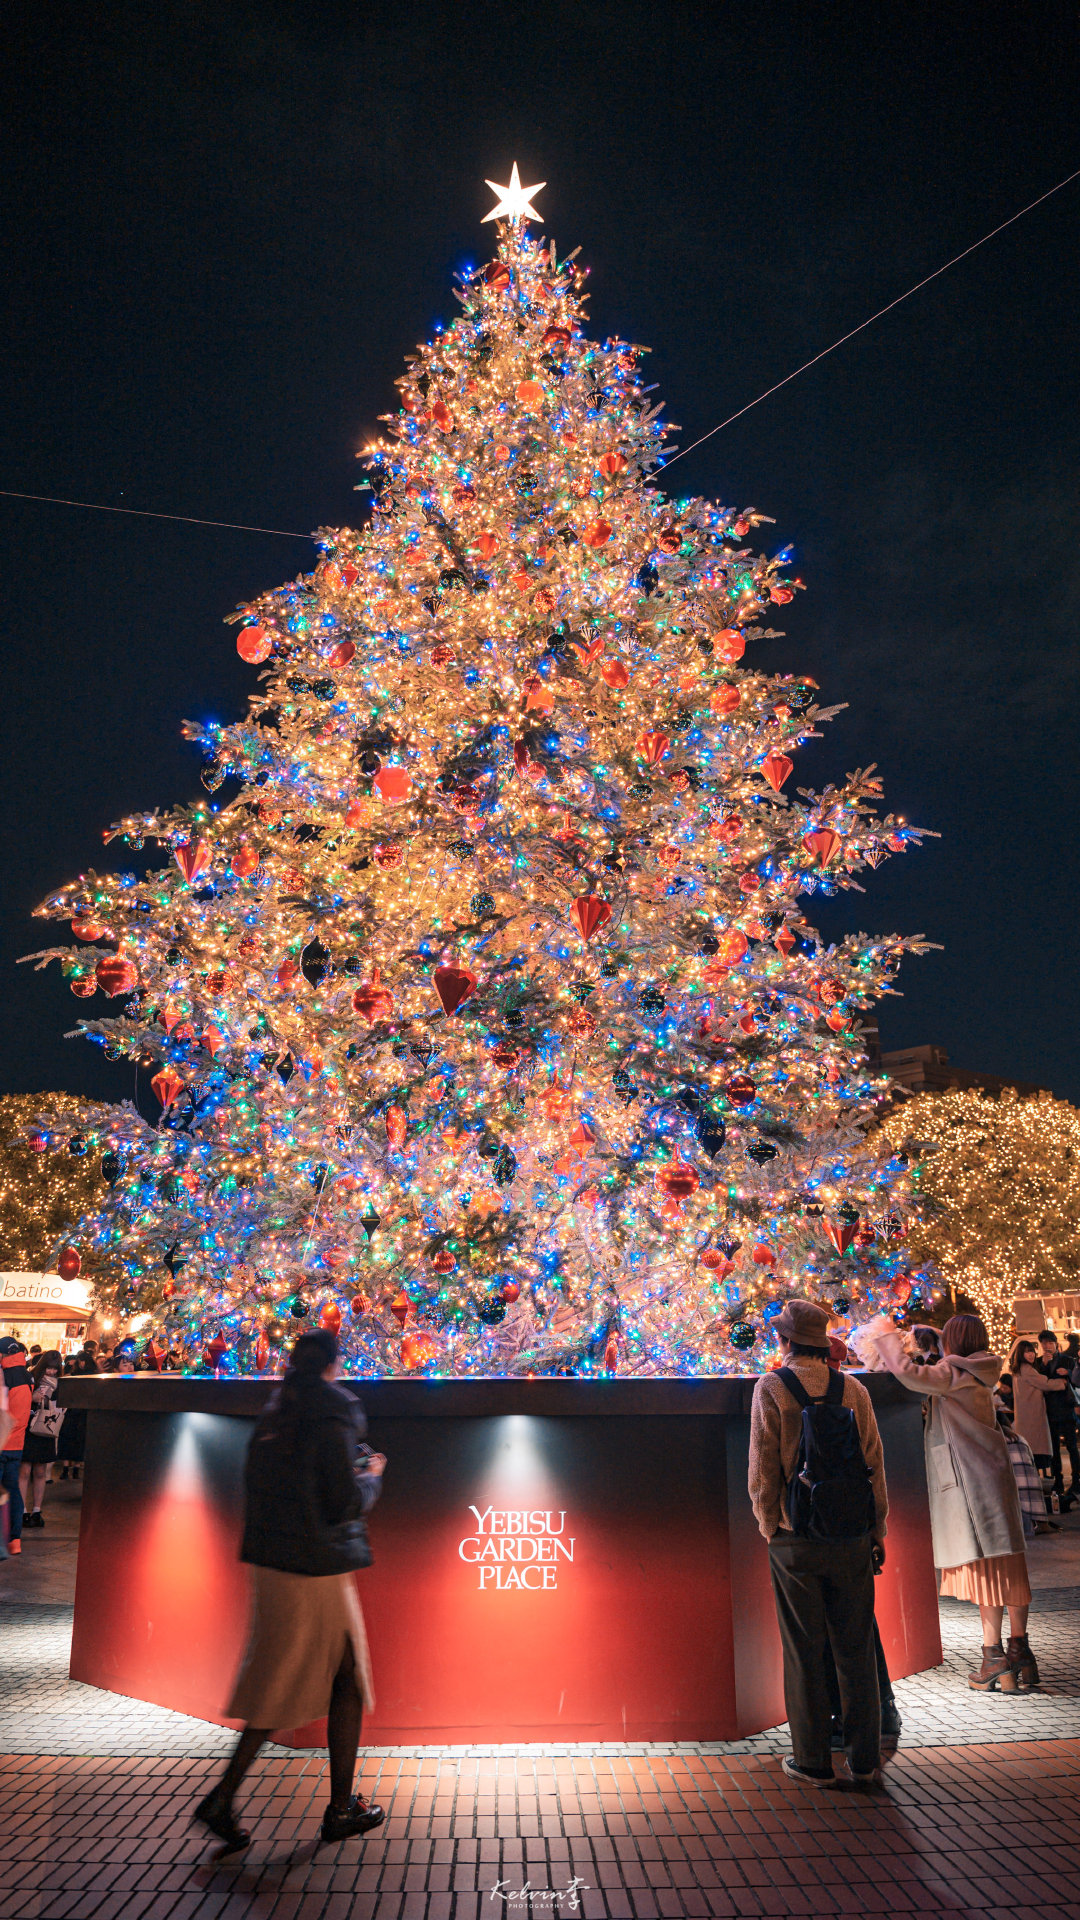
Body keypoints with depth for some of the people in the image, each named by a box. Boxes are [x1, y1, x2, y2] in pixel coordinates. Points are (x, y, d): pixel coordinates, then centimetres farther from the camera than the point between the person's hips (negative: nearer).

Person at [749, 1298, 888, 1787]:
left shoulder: (770, 1389, -7)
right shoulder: (853, 1389, 1)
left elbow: (762, 1470, -8)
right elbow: (874, 1465, 4)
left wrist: (770, 1526, 5)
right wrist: (877, 1533, 12)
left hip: (794, 1540, -3)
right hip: (852, 1538, 3)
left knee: (803, 1652, 8)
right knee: (856, 1649, 12)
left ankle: (813, 1761, 16)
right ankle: (864, 1760, 19)